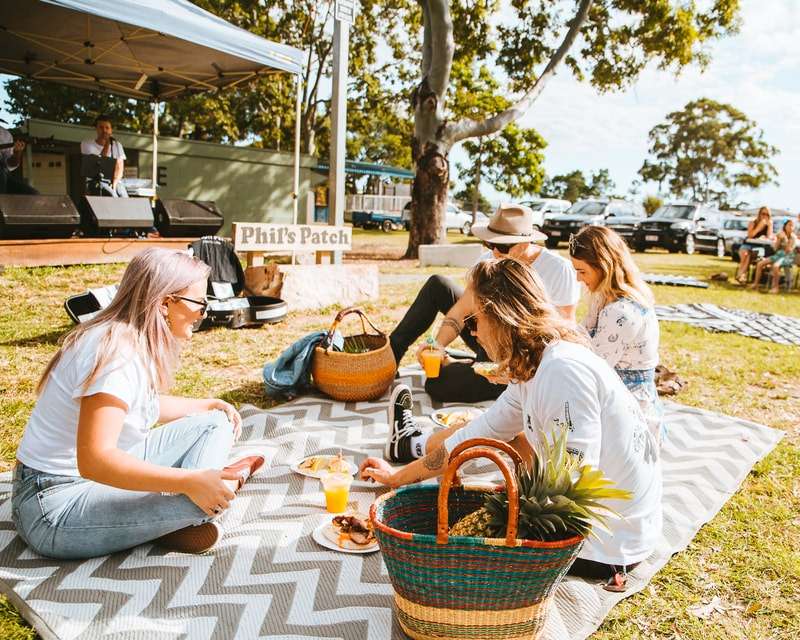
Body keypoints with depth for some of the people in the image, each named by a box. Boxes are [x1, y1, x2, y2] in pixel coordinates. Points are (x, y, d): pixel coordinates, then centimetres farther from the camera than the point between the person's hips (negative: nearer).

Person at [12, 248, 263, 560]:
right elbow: (93, 460, -34)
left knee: (214, 423, 5)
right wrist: (190, 481, -33)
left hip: (103, 474, 11)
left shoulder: (137, 342, 4)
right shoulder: (115, 353, -26)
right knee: (207, 499, -30)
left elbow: (149, 406, 24)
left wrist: (208, 405, 16)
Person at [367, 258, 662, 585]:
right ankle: (410, 444, 43)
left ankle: (410, 444, 37)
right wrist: (398, 477, 20)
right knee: (494, 430, 16)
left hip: (603, 549, -8)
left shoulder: (562, 370, -27)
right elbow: (478, 435, 11)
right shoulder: (535, 368, 3)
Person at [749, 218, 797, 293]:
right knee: (760, 263, -11)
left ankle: (775, 287, -25)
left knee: (775, 266, -37)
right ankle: (755, 284, -6)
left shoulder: (793, 238, -6)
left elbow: (788, 250, -15)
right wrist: (779, 239, -6)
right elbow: (775, 248, 6)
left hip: (788, 257, -6)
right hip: (778, 255, 6)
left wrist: (785, 239, -18)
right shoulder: (781, 235, 9)